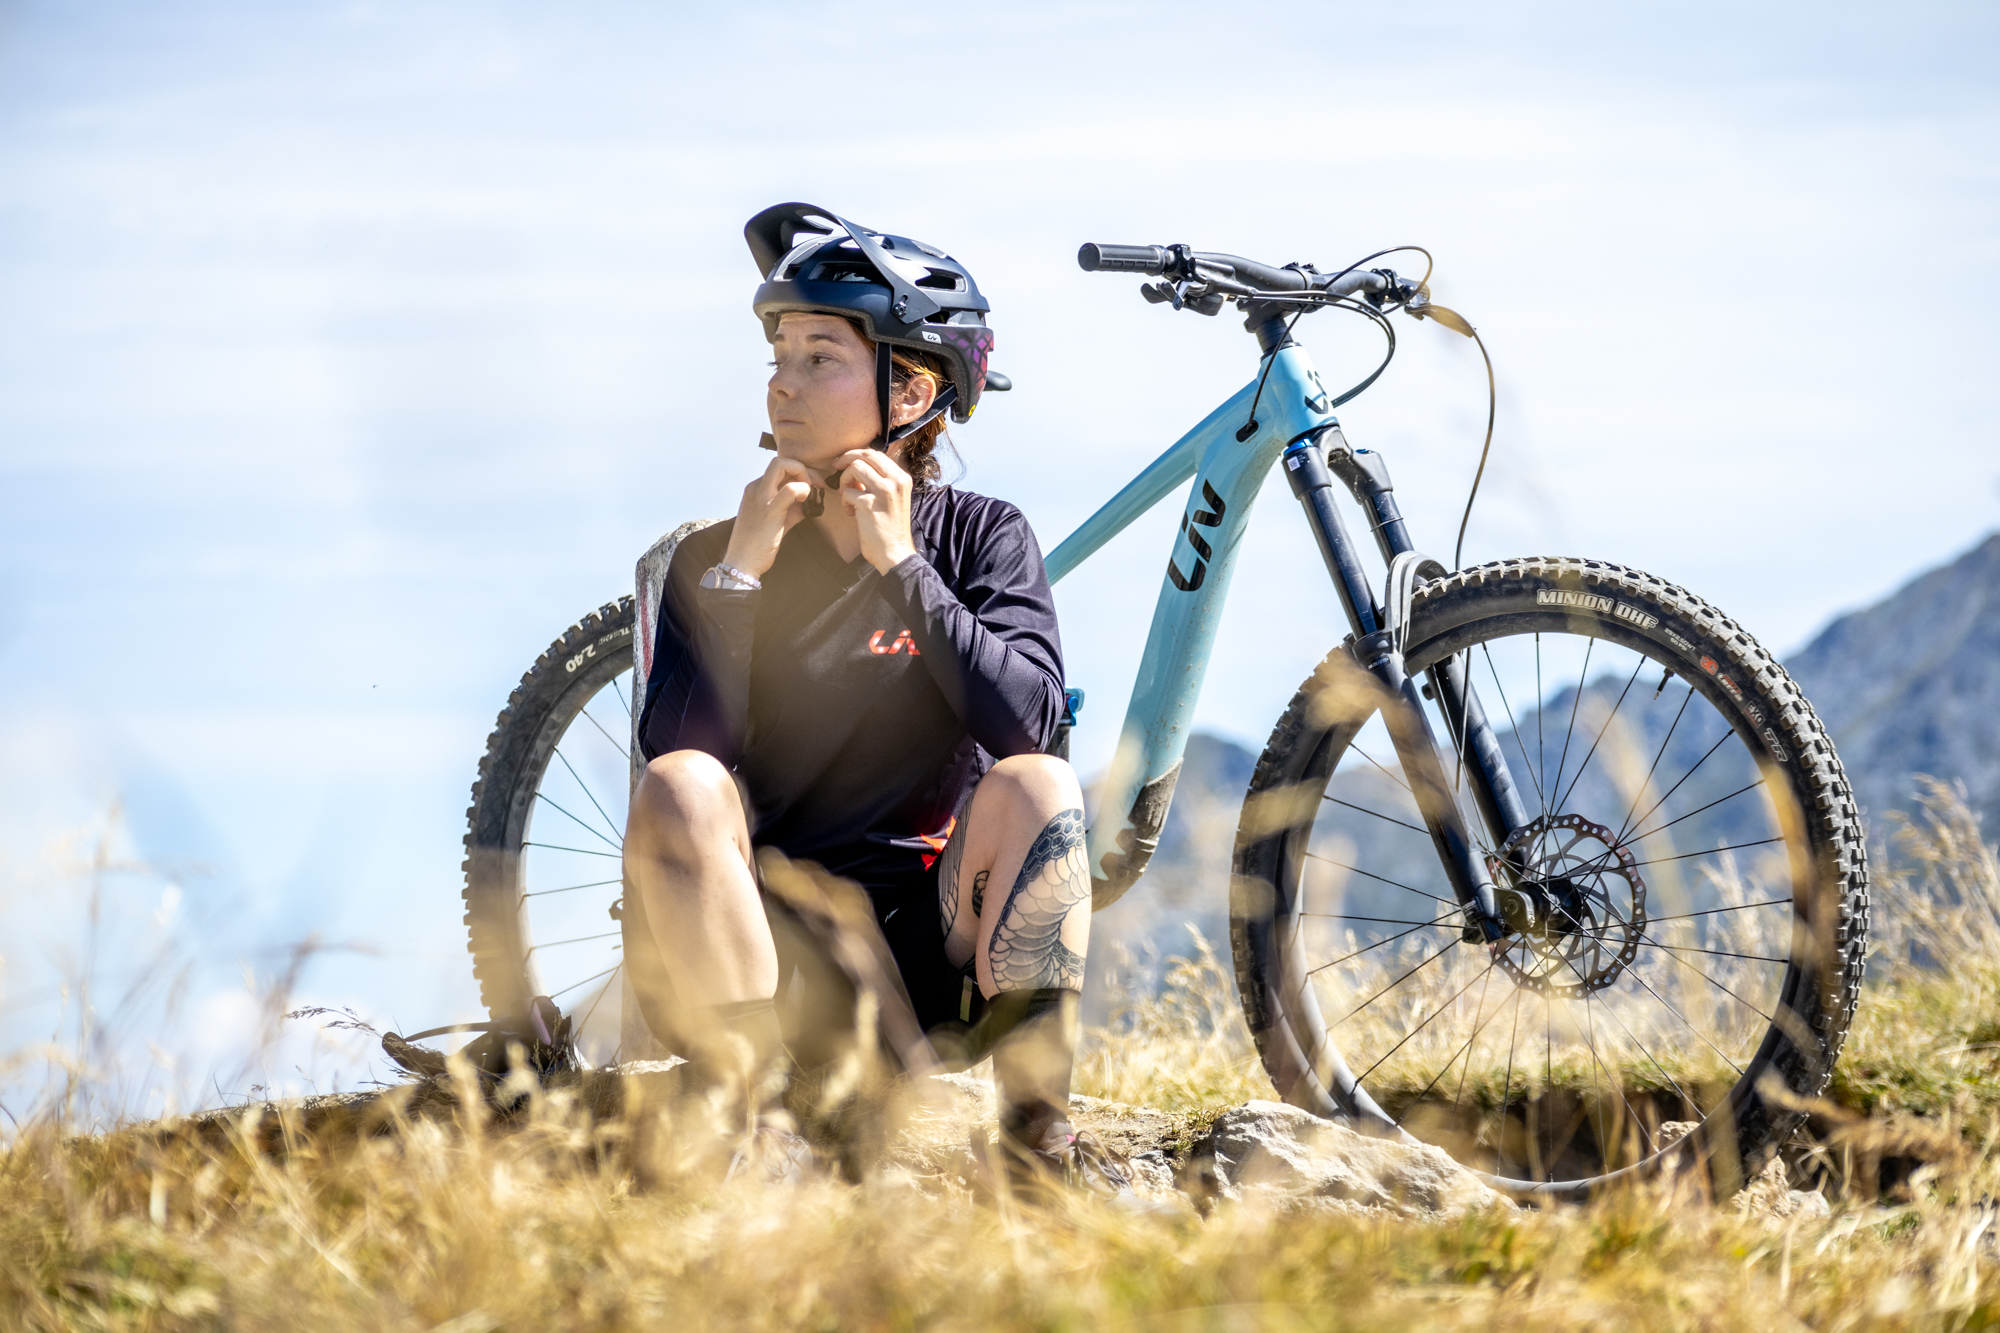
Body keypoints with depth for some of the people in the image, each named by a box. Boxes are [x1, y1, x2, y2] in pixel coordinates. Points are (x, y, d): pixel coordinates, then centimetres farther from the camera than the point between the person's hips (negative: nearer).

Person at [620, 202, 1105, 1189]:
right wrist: (740, 572, -15)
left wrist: (899, 564, -16)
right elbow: (679, 751, -11)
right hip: (777, 949, 1)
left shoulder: (981, 536, 4)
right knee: (678, 791, -28)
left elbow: (1026, 719, -15)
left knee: (1036, 786, -28)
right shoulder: (719, 559, 5)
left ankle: (1035, 1137, -24)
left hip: (934, 948, 0)